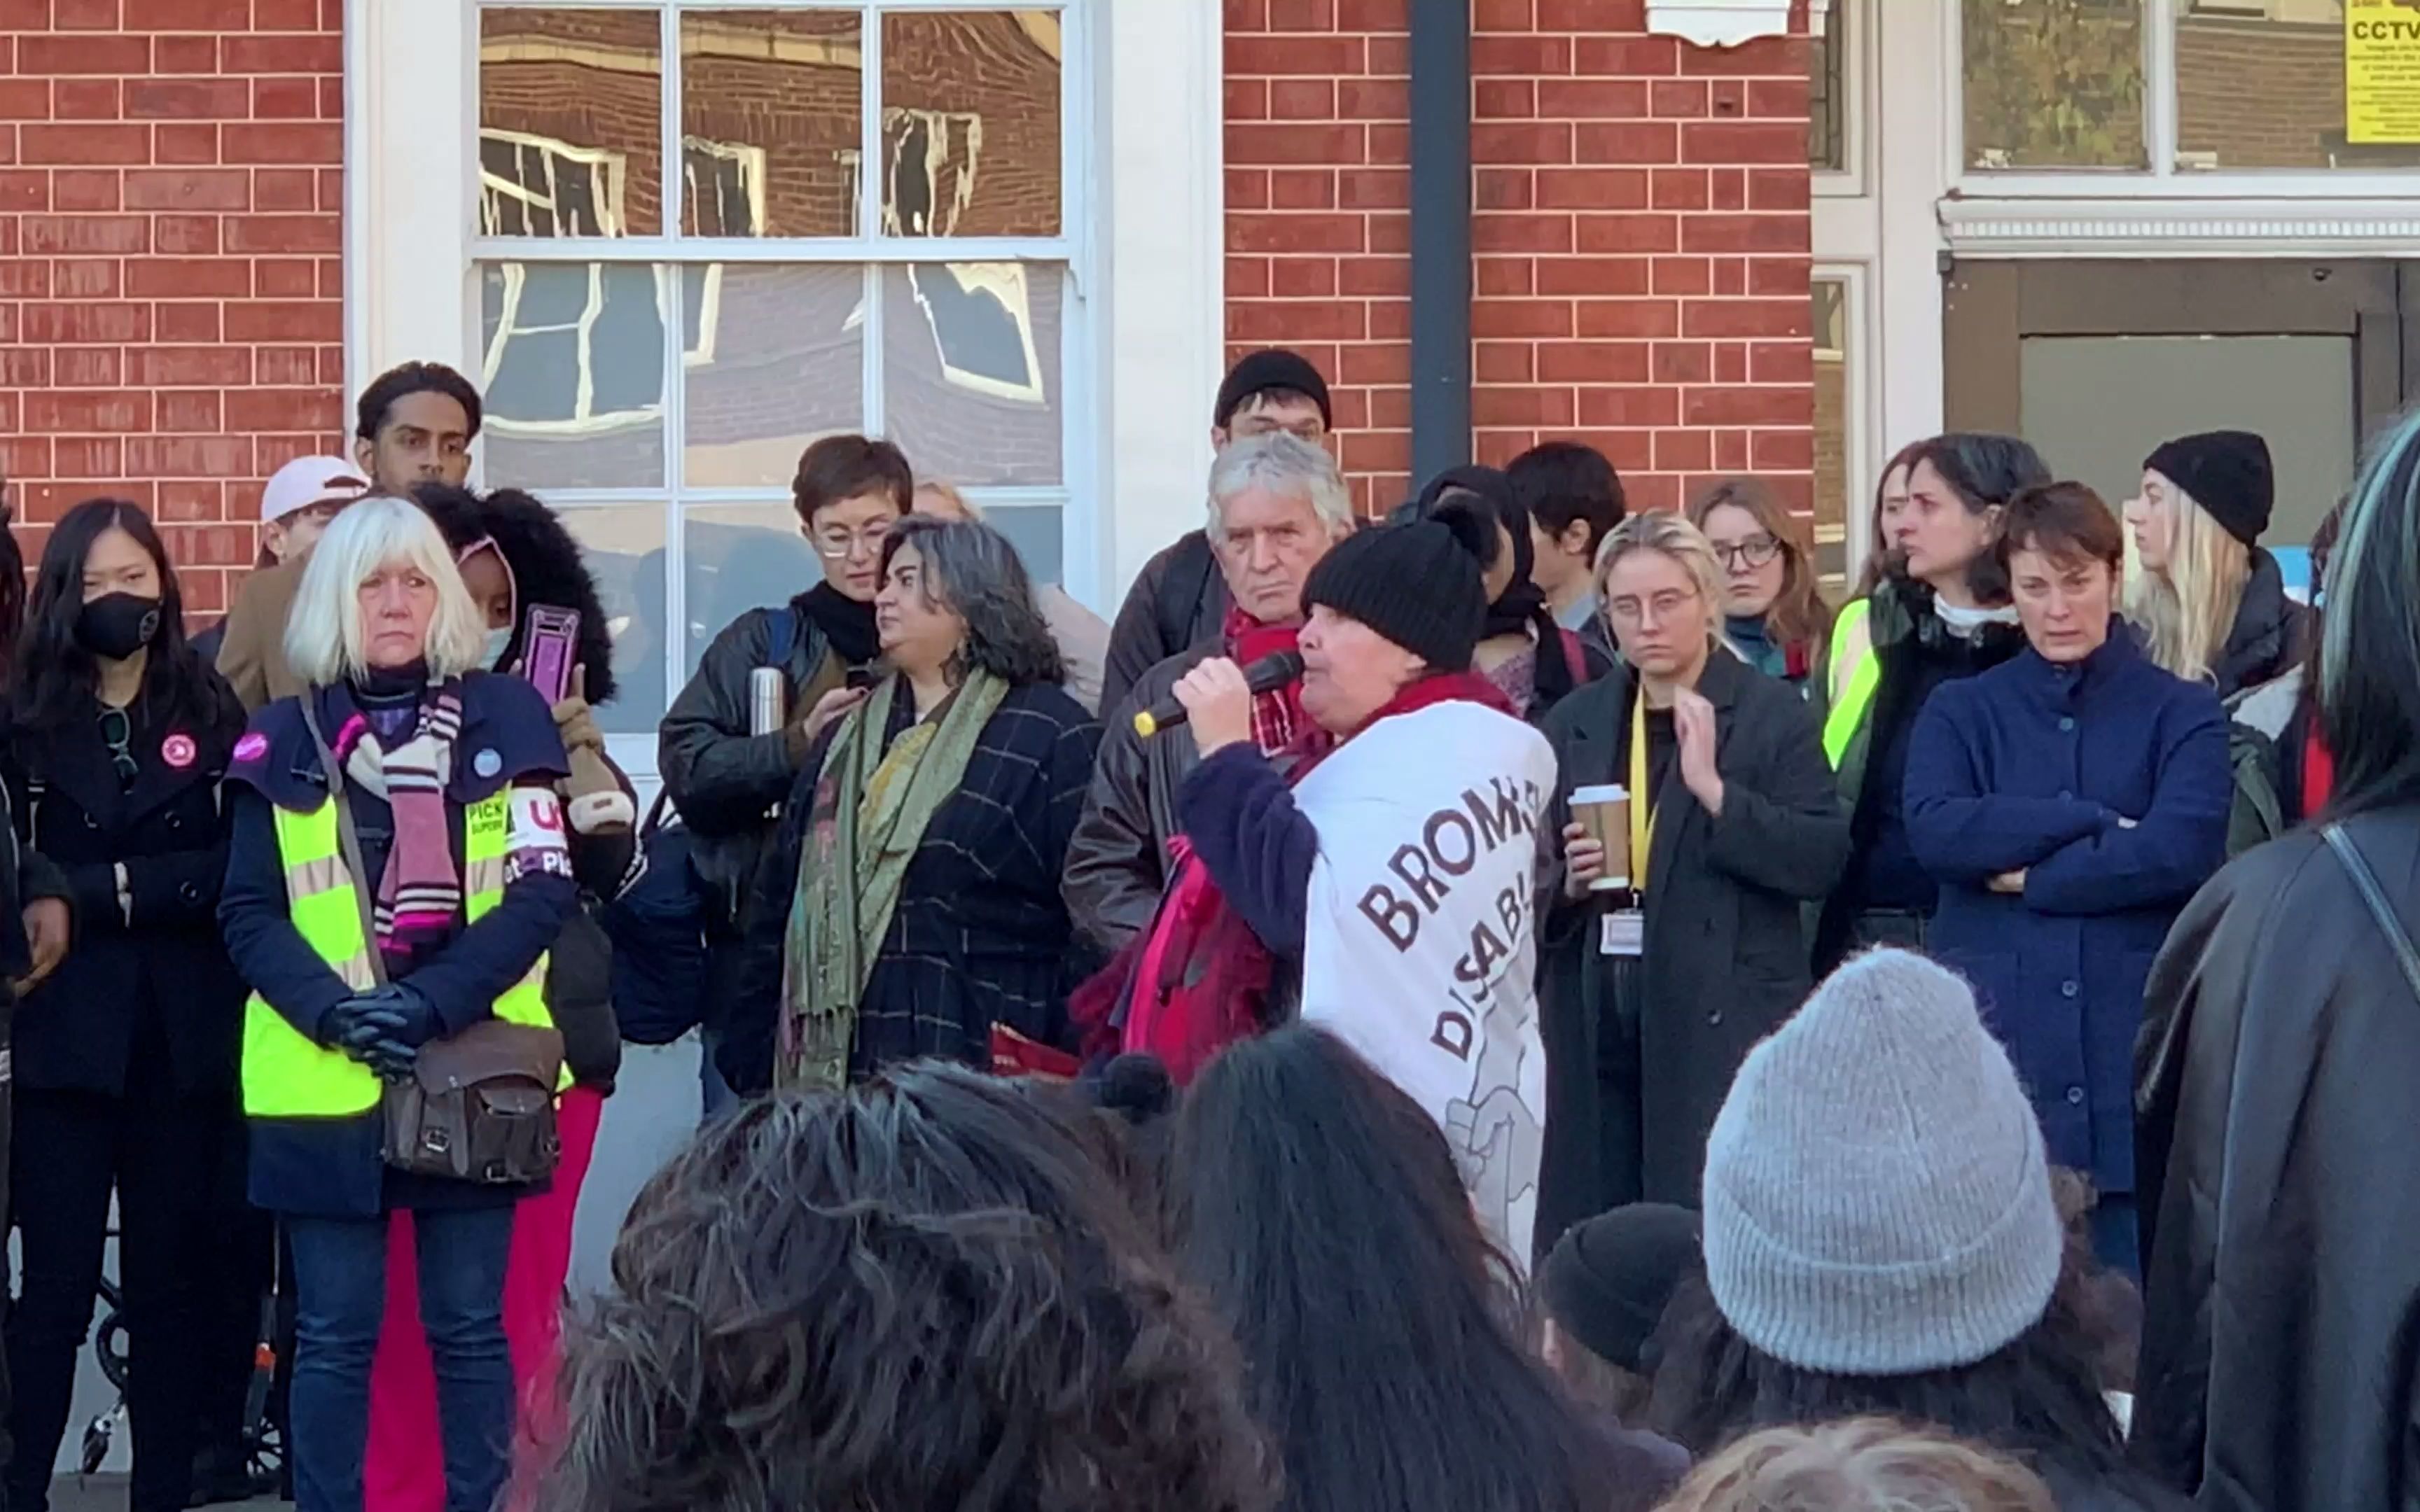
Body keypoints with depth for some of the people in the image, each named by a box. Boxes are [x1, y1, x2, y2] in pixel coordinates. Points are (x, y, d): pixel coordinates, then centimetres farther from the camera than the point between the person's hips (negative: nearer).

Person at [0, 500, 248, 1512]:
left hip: (185, 1037, 1)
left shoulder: (212, 715, 7)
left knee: (170, 1279, 6)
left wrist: (112, 886, -12)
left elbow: (243, 867, -4)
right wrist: (153, 886, -10)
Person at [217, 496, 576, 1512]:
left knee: (469, 1329, 4)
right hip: (323, 1080, 0)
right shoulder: (282, 742, 6)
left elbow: (545, 889, -2)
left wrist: (433, 1004, -13)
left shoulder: (506, 718, 4)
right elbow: (248, 914, 2)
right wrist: (336, 1014, -14)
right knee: (334, 1335, 3)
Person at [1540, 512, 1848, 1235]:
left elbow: (1823, 860, -7)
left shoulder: (1772, 715, 2)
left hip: (1724, 1028, -4)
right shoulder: (1574, 723, 15)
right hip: (1598, 1026, 4)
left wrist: (1715, 789, -16)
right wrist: (1567, 881, -4)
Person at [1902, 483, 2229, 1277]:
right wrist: (2097, 824, -11)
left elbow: (2183, 849, -10)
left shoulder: (2181, 714, 6)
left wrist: (2031, 876, -7)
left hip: (2133, 1057, -1)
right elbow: (1935, 829, -8)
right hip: (1993, 1047, 1)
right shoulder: (1960, 713, 11)